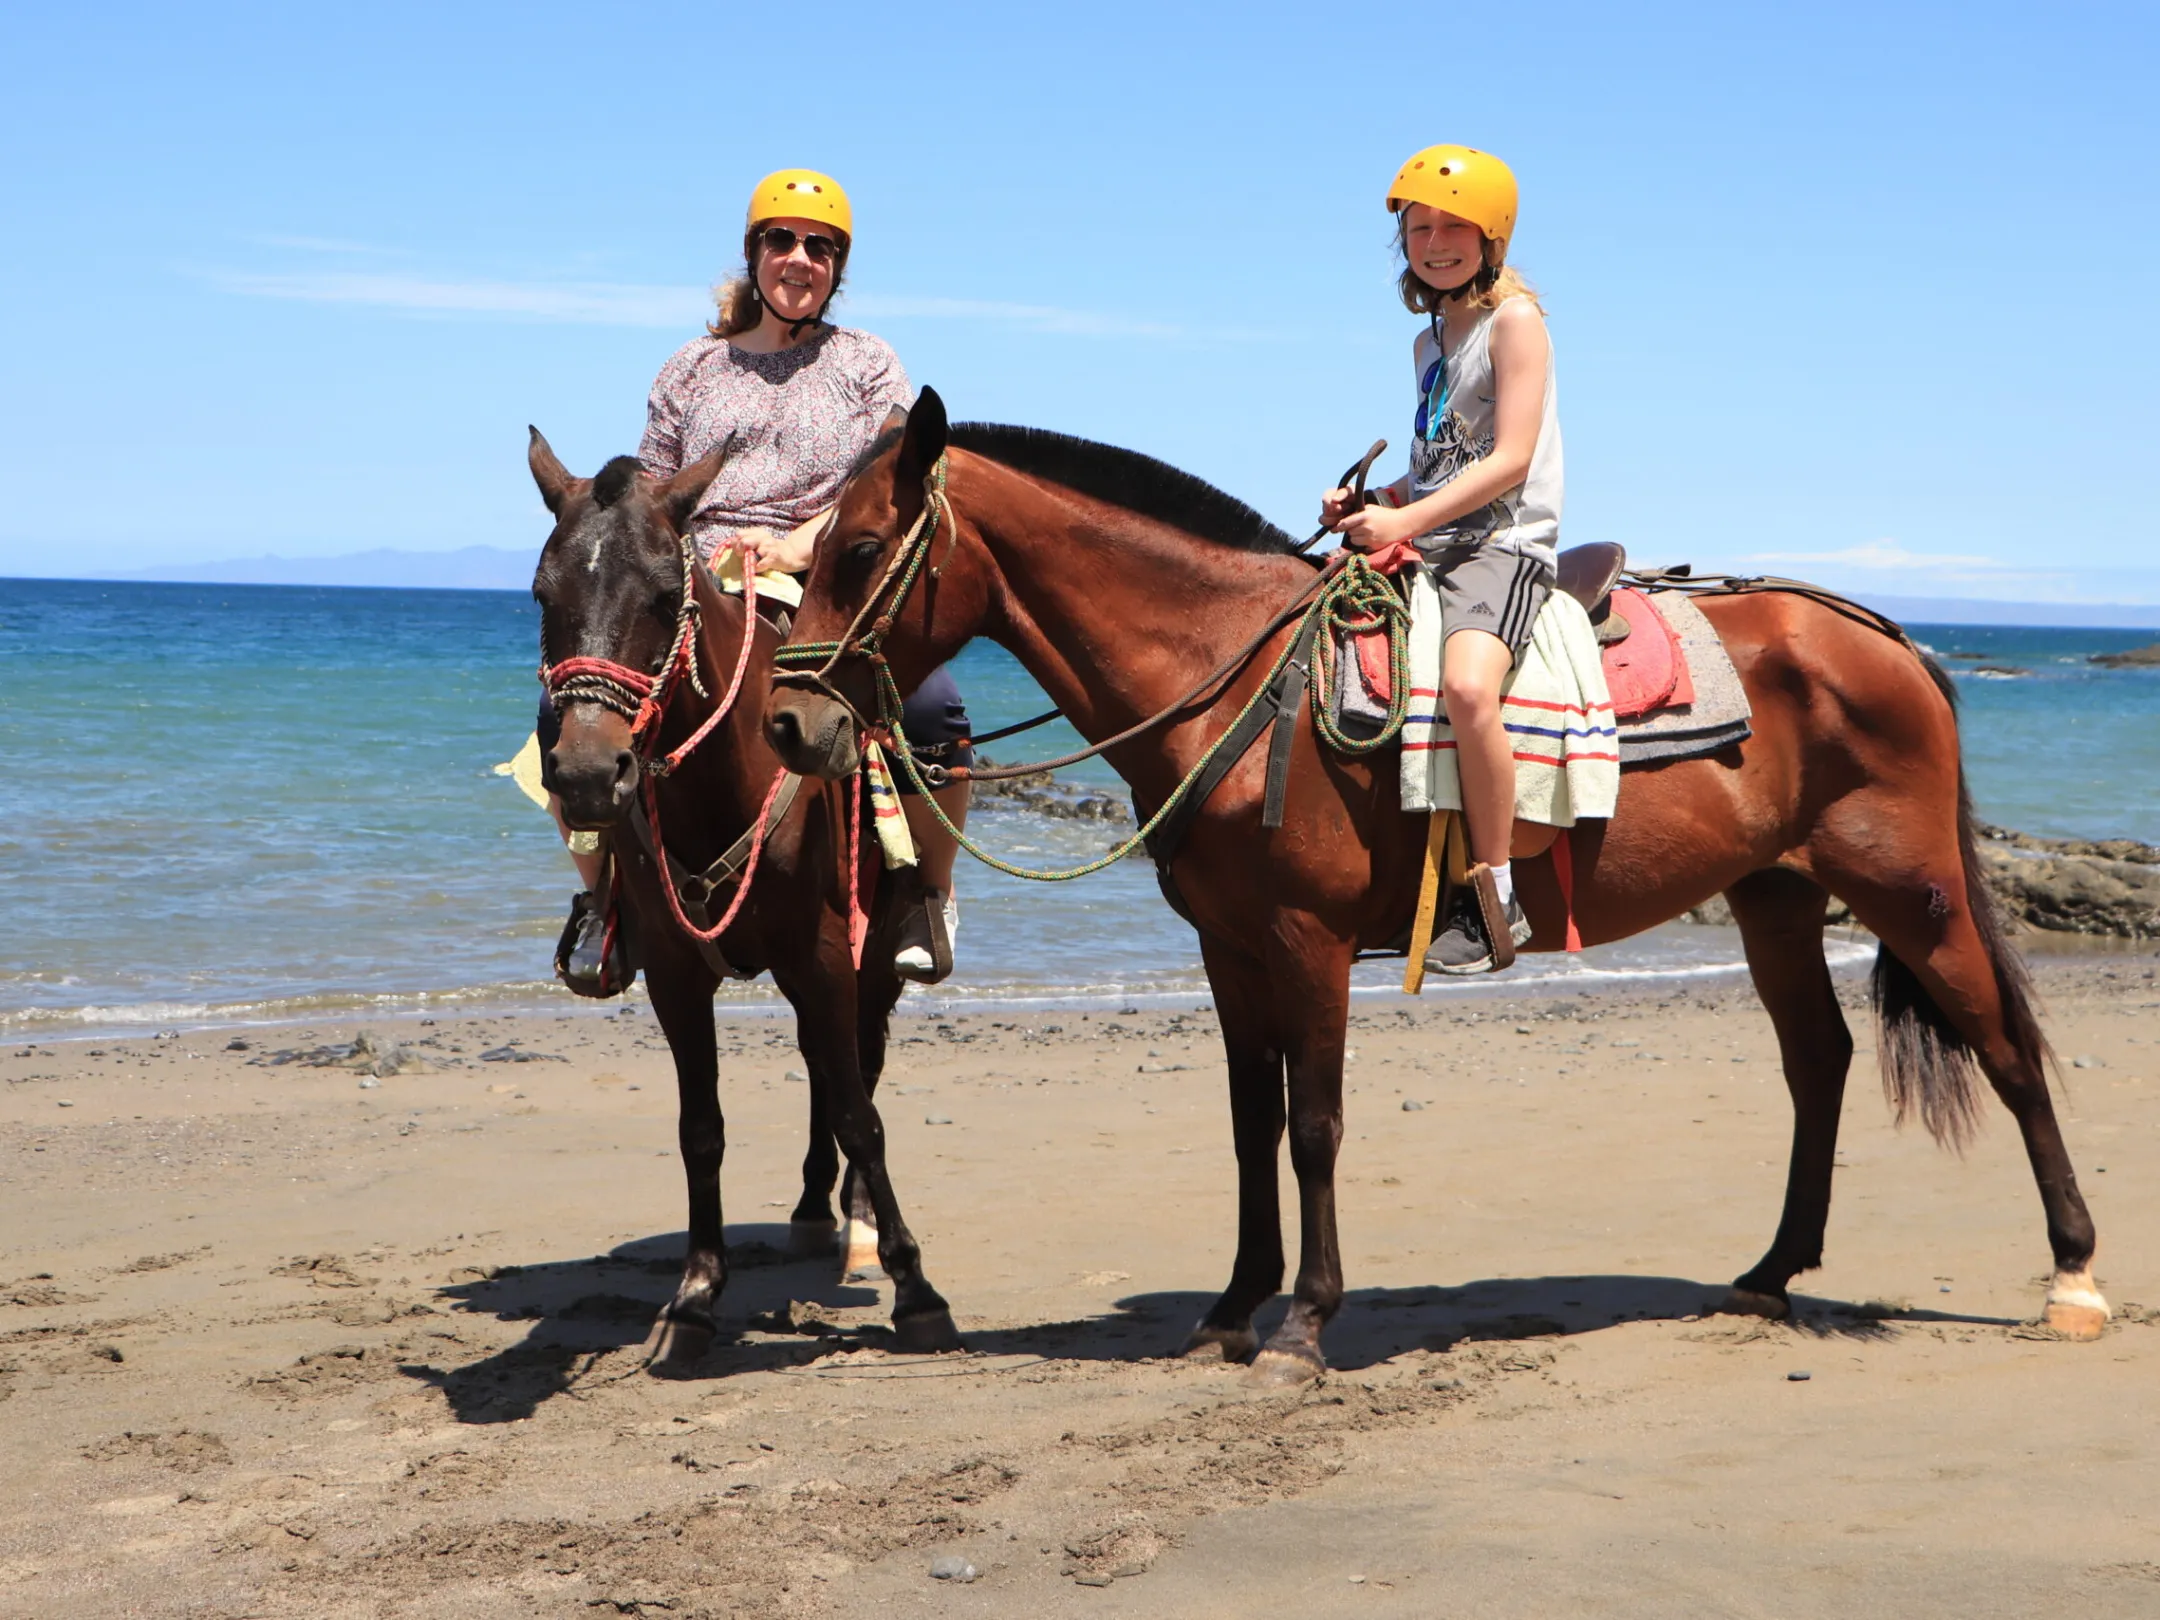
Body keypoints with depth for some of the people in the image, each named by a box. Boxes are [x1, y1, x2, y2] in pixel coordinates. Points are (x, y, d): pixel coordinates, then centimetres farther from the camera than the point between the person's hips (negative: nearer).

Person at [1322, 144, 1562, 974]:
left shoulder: (1514, 318, -5)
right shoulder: (1432, 339, 21)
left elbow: (1512, 458, -15)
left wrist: (1407, 519, -21)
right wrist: (1370, 505, 6)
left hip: (1506, 542, -9)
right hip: (1427, 543, 9)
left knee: (1467, 683, -35)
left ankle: (1493, 897, -26)